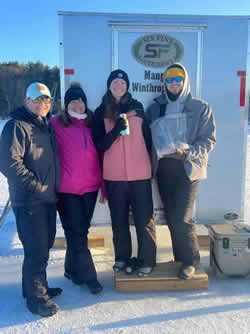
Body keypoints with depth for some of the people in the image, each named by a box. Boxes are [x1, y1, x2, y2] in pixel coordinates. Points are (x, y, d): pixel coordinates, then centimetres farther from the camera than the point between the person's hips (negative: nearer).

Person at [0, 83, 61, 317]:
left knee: (43, 246, 18)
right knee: (37, 251, -2)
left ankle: (37, 287, 36)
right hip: (29, 201, -8)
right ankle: (36, 298, 16)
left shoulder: (46, 127, 15)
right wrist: (37, 186, -17)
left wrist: (54, 188, 13)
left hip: (48, 198, 8)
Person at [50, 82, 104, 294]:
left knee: (81, 230, 14)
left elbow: (100, 156, 10)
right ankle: (88, 276, 14)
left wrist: (104, 185, 8)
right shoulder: (56, 124, -2)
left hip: (90, 187, 4)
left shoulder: (92, 124, 8)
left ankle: (73, 269, 32)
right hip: (67, 189, -4)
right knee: (76, 233, 1)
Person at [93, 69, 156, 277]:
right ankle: (122, 258, 23)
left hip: (140, 173, 0)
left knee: (144, 218, 0)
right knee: (119, 219, 9)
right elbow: (99, 145, -3)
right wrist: (115, 130, -18)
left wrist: (146, 163, 16)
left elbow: (147, 138, 15)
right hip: (114, 175, 0)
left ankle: (147, 260, 12)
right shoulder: (101, 112, 5)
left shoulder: (137, 108, 8)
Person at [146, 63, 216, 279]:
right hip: (163, 168, 4)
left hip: (188, 168, -4)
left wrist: (188, 152, -17)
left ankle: (191, 260, 12)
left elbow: (208, 140, -2)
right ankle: (181, 258, 27)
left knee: (182, 218, -11)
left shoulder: (200, 108, 5)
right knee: (172, 217, 9)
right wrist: (157, 156, -4)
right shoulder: (155, 108, 15)